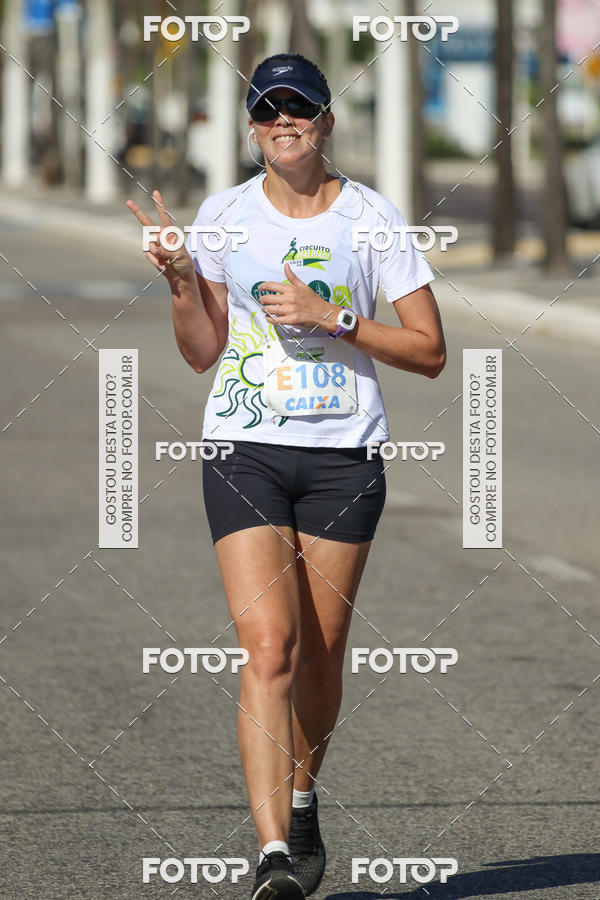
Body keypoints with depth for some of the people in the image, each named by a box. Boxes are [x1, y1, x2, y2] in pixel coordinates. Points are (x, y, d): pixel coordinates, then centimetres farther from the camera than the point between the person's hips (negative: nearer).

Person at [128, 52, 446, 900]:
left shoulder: (372, 217, 1)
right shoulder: (222, 215, 5)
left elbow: (428, 351, 0)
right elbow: (202, 352, 10)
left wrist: (331, 319, -11)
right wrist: (182, 281, -8)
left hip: (345, 454, 0)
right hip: (245, 449, 0)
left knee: (320, 654, 7)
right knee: (268, 648, -15)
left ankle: (302, 801, 34)